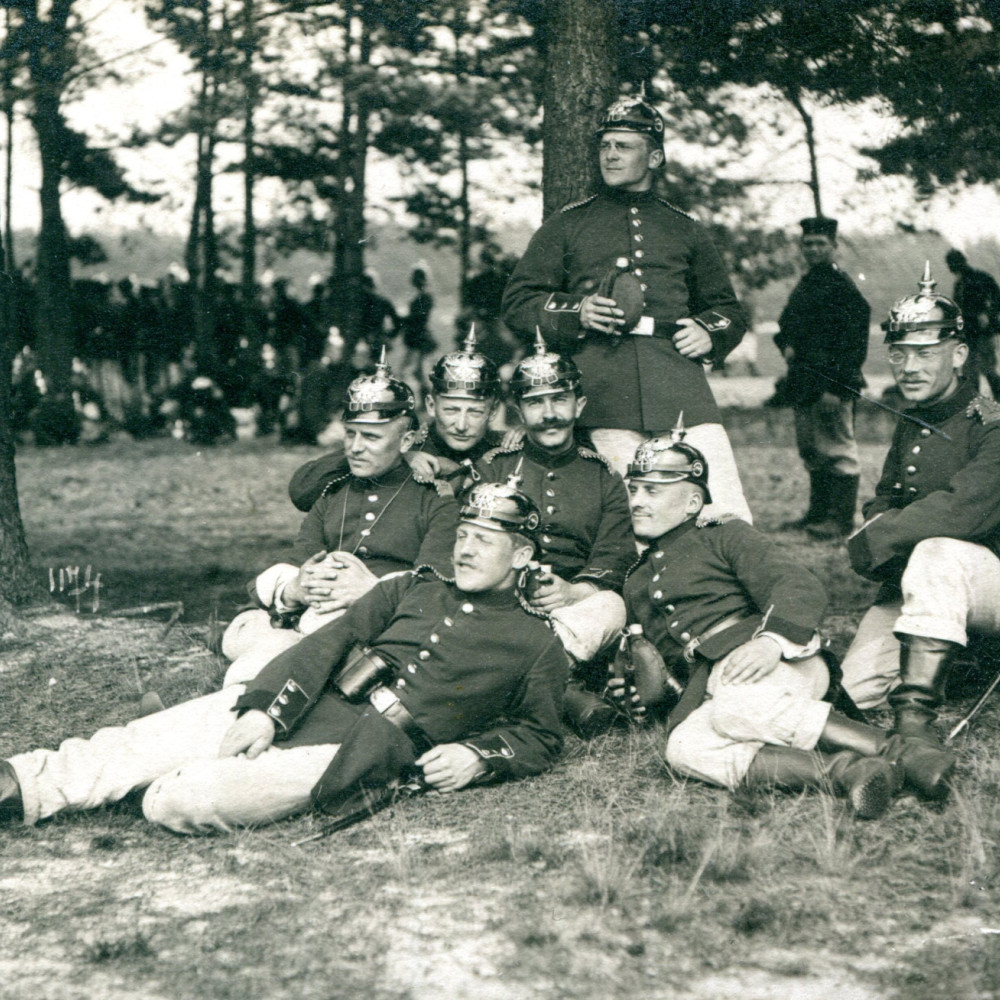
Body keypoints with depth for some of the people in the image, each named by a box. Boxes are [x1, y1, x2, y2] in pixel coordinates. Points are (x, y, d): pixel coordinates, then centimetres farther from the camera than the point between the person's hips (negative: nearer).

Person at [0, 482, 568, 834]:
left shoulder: (537, 645, 12)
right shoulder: (414, 590, 21)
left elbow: (541, 737, 11)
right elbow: (334, 640, 9)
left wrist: (477, 755, -11)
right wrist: (266, 707, -7)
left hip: (362, 750, -5)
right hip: (301, 706, 5)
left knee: (178, 801, -24)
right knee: (132, 745, -13)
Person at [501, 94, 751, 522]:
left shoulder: (686, 230, 21)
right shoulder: (566, 225, 17)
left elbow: (728, 309, 29)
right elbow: (518, 304, 12)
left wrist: (709, 332, 5)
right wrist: (576, 312, -6)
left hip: (678, 376, 1)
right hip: (604, 389, -1)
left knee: (728, 514, -9)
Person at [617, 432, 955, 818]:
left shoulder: (724, 536, 11)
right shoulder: (636, 585, 30)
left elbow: (801, 587, -4)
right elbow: (668, 656, 33)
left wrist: (774, 639, -23)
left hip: (786, 662, -4)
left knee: (736, 708, -41)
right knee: (683, 749, -32)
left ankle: (899, 753, -36)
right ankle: (842, 771, -42)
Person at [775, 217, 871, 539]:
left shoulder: (841, 286, -10)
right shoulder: (804, 286, 18)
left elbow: (853, 341, -15)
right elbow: (785, 326, 26)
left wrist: (835, 388, -20)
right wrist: (786, 345, 2)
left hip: (831, 384, -9)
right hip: (803, 385, 9)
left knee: (836, 449, -6)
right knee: (810, 451, 14)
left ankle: (840, 520, -4)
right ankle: (818, 513, 22)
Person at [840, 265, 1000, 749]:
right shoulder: (910, 426, 11)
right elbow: (883, 504, 14)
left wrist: (872, 542, -20)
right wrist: (879, 525, -12)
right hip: (910, 582, 7)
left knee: (937, 552, -40)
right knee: (855, 686, -11)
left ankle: (916, 716, -38)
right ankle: (939, 655, 19)